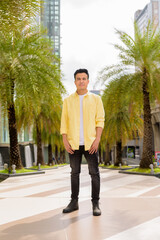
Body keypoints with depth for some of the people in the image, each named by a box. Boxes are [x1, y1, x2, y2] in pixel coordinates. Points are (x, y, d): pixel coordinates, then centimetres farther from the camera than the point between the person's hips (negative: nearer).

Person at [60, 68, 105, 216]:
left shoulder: (96, 99, 5)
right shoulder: (68, 101, 8)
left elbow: (100, 120, 0)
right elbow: (64, 122, 7)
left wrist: (97, 140, -10)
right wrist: (65, 141, -3)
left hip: (90, 143, -1)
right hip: (73, 143, 2)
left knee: (94, 173, -1)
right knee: (74, 172, 9)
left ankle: (96, 203, 8)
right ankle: (74, 202, 18)